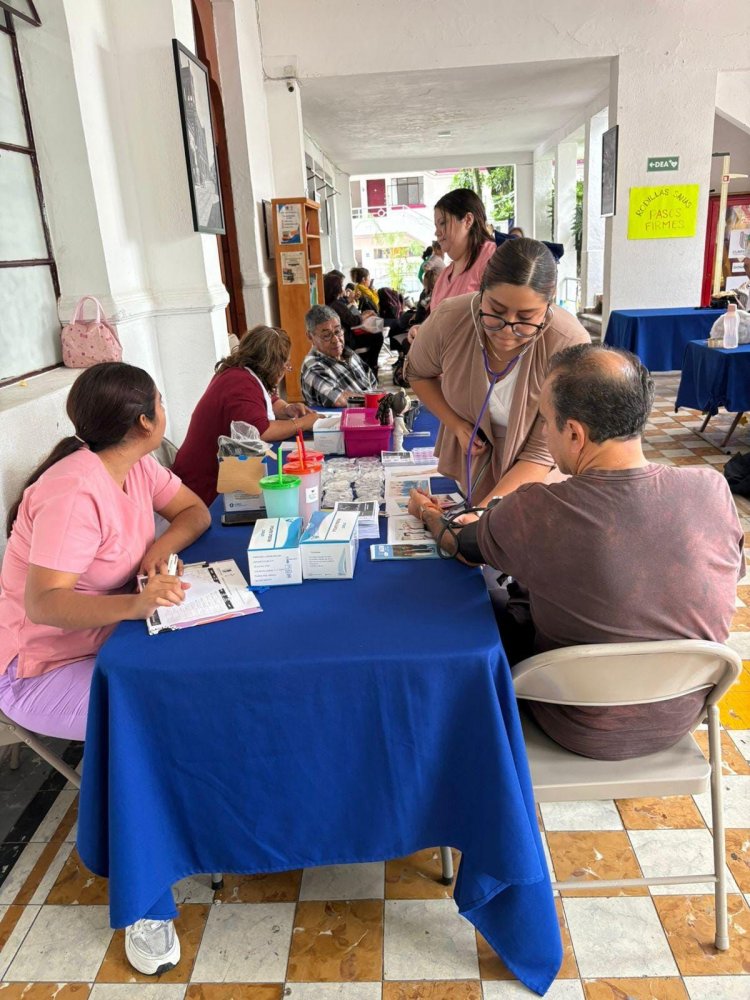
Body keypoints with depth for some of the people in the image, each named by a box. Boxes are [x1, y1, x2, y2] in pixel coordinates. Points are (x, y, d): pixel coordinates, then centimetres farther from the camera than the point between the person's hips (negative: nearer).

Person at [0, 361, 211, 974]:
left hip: (108, 639, 8)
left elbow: (195, 510, 7)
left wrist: (161, 546, -15)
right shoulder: (75, 492, -28)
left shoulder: (136, 466, -2)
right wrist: (136, 603, -51)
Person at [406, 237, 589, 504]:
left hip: (534, 474, -2)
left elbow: (542, 453, -28)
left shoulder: (570, 346, -32)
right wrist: (457, 425, -14)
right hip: (470, 457, 3)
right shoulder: (448, 319, -24)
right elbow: (418, 373, -1)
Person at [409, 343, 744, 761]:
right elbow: (735, 570, 1)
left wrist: (429, 513, 15)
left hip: (583, 733, -4)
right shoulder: (712, 488, -21)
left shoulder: (532, 514, -31)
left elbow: (457, 542, -9)